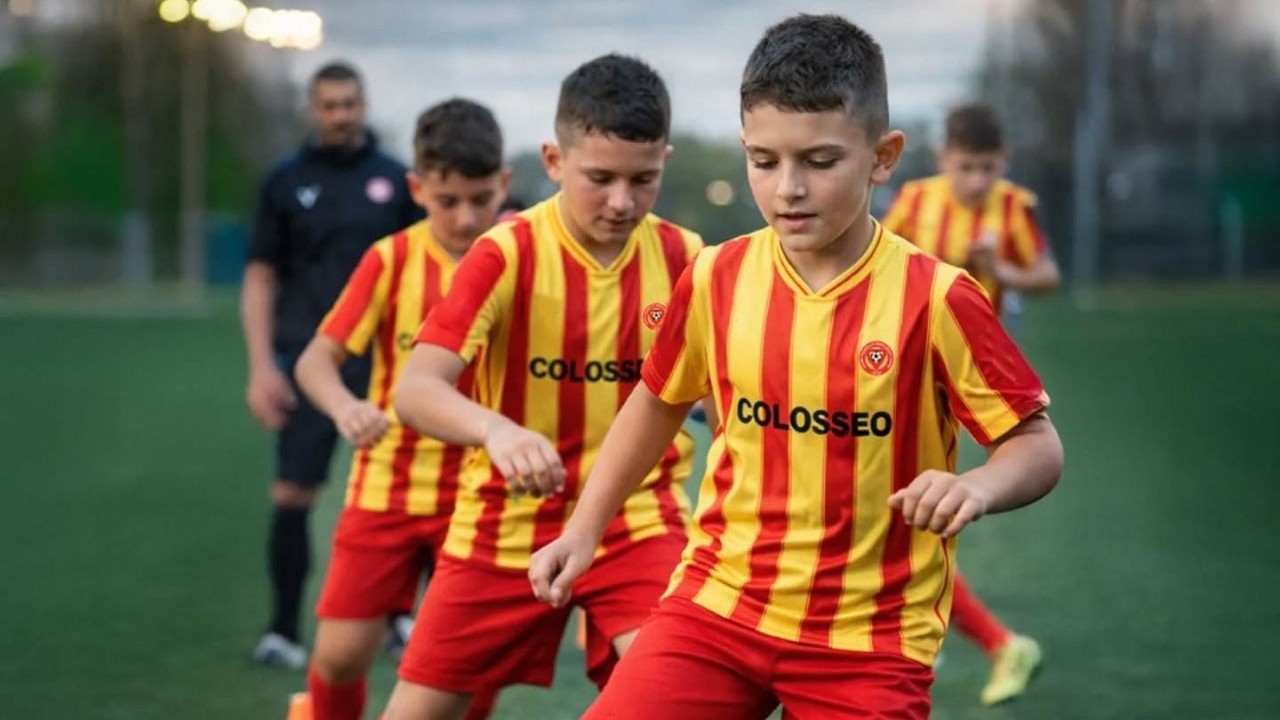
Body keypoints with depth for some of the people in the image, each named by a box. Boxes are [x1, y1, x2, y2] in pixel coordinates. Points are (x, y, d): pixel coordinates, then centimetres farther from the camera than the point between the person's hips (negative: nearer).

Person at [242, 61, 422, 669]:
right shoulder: (286, 183, 5)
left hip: (383, 361, 1)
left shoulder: (395, 180, 6)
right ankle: (283, 630, 3)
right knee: (291, 494, -5)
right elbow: (260, 277, 5)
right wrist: (261, 366, -4)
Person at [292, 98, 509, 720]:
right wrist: (345, 406, -33)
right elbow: (318, 359, -11)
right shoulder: (392, 259, -9)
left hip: (477, 496, 0)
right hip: (388, 487, 0)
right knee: (341, 653, 0)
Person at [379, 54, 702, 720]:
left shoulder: (683, 259, -5)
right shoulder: (506, 255, -15)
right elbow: (414, 389, -26)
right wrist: (496, 430, -47)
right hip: (506, 525, -1)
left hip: (637, 522, 1)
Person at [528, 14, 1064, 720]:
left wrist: (979, 488, -27)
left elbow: (1037, 443, -6)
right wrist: (582, 530, 17)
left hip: (871, 635, -3)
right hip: (719, 599, 3)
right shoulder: (715, 280, -1)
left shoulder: (934, 298, -11)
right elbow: (657, 403, 17)